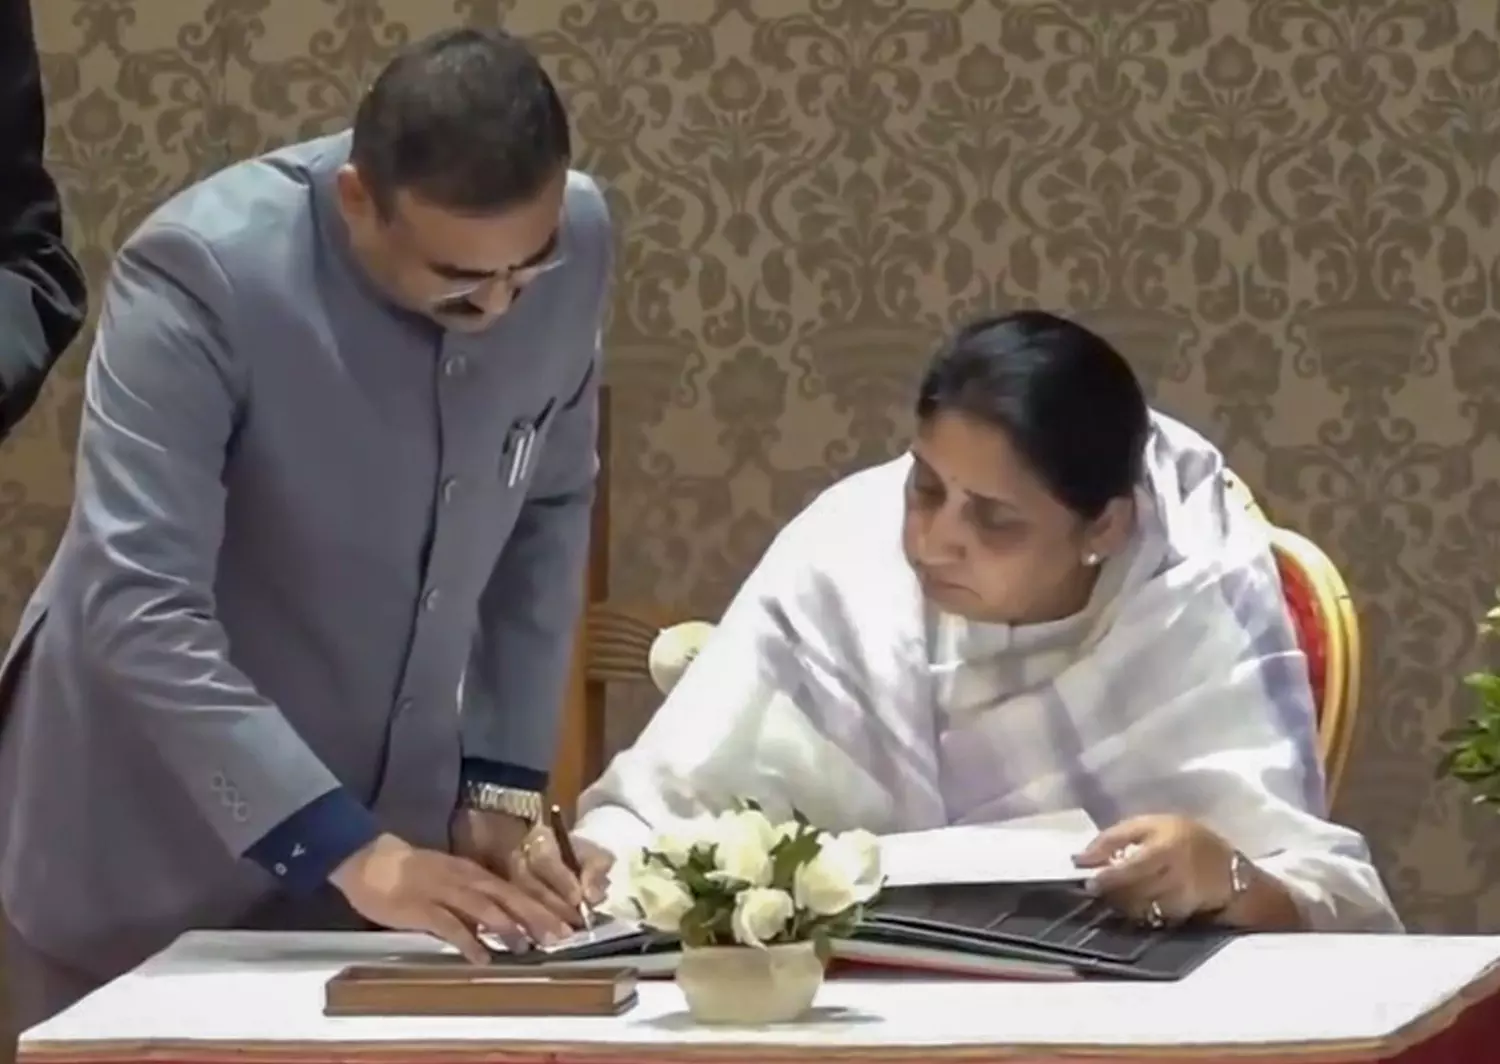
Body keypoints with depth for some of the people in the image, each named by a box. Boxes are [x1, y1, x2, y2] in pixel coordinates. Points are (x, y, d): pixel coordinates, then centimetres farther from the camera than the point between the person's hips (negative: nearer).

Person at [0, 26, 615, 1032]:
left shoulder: (576, 239, -10)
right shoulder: (202, 274, -25)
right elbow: (139, 611, -29)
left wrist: (504, 786, -1)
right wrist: (347, 853, -33)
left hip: (384, 828, 4)